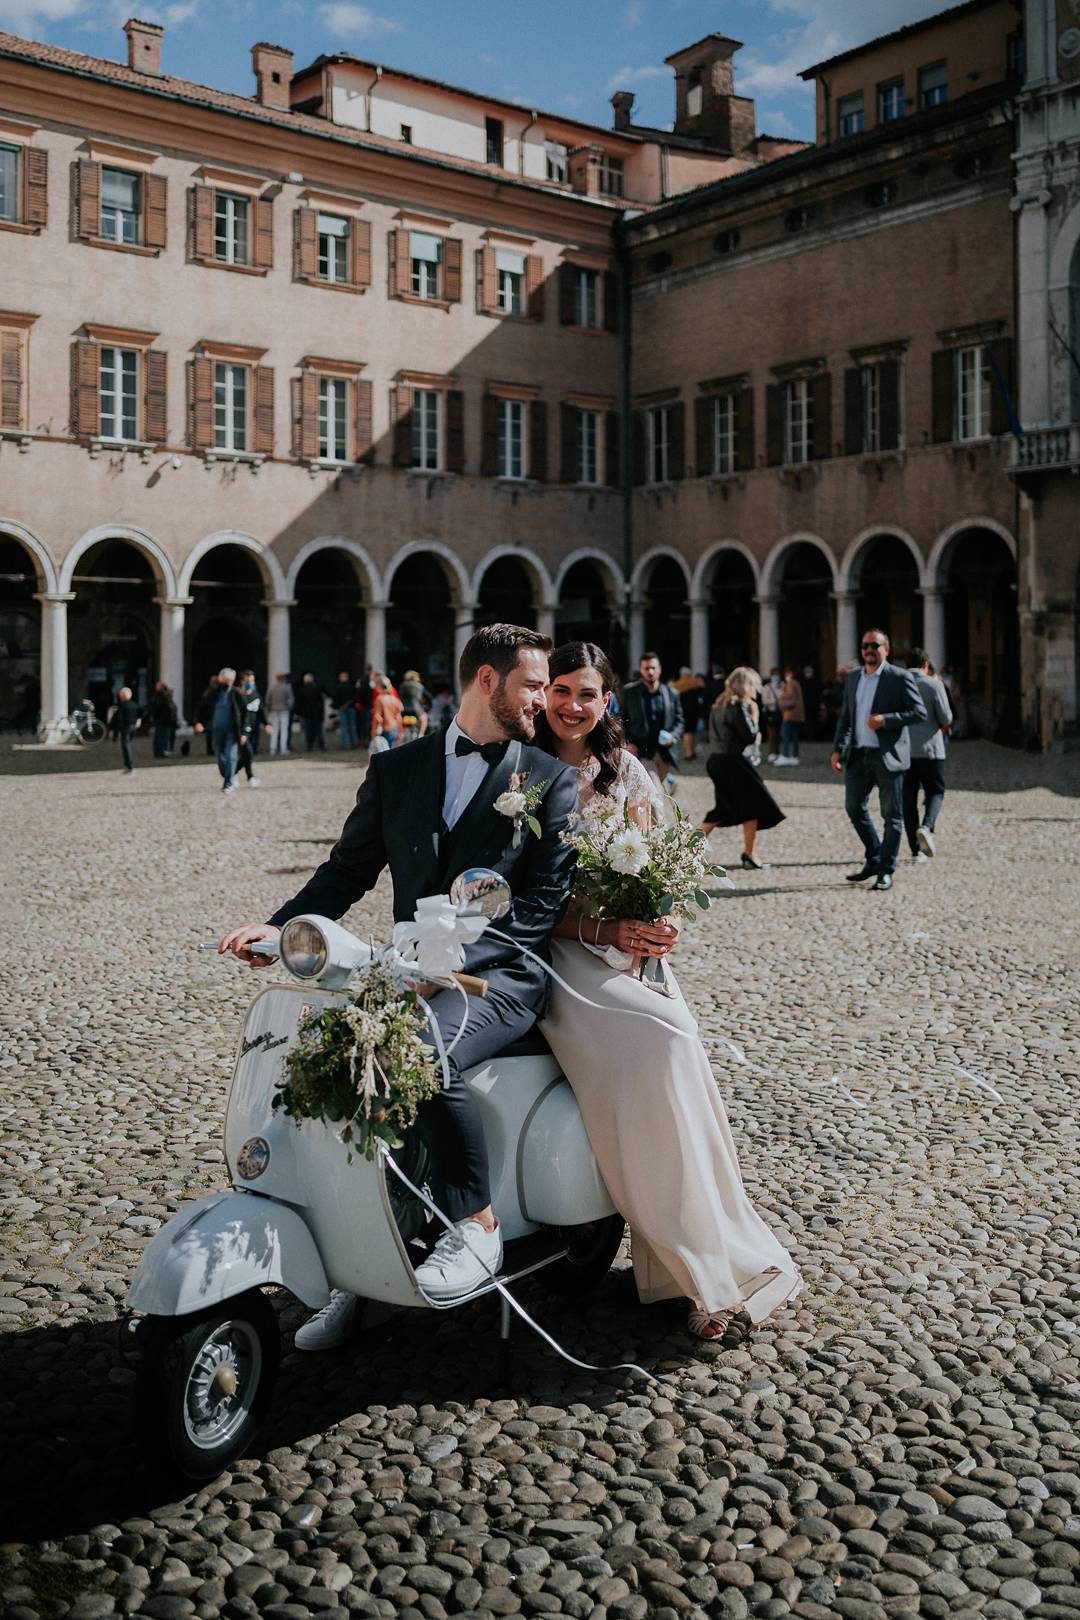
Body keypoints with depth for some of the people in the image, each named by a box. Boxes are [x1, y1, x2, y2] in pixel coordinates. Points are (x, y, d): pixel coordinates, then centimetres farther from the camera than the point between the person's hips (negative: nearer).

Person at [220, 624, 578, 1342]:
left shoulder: (551, 780, 3)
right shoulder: (396, 770, 14)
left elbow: (543, 904, -6)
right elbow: (348, 870, 12)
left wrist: (451, 958, -20)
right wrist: (282, 926, -7)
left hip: (503, 974, -4)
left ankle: (476, 1228, -14)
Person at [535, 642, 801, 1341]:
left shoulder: (626, 772, 13)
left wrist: (659, 924, -9)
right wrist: (599, 929, -19)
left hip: (628, 945, 4)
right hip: (558, 951, -4)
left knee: (671, 1046, -26)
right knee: (655, 1042, -29)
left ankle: (692, 1261, -18)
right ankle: (710, 1271, -22)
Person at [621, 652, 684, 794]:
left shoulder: (672, 693, 8)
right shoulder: (629, 691, 3)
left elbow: (679, 721, 14)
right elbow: (622, 720, 7)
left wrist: (673, 737, -6)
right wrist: (627, 743, -5)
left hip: (666, 752, 3)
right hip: (642, 752, -3)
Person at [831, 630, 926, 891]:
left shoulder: (899, 677, -5)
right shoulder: (853, 678, 13)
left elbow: (920, 711, -9)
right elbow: (845, 717, 18)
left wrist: (886, 720, -20)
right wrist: (838, 749, 9)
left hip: (888, 756, -6)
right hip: (859, 755, 6)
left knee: (892, 815, 1)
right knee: (854, 808, 5)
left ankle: (886, 872, 8)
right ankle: (874, 860, 23)